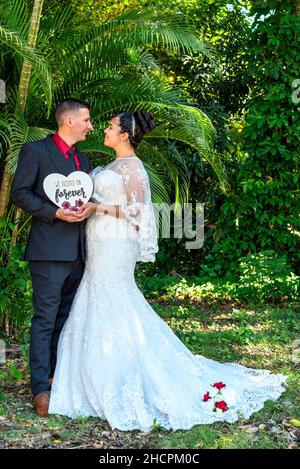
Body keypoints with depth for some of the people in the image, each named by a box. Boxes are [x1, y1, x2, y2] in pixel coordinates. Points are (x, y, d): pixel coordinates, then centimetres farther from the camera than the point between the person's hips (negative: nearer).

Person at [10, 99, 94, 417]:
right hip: (49, 248, -7)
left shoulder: (83, 159, 20)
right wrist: (54, 212, -16)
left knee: (66, 317, 12)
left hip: (77, 251, 7)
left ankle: (58, 377, 21)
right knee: (45, 318, -7)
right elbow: (19, 193, -7)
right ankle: (41, 388, -4)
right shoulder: (35, 151, -2)